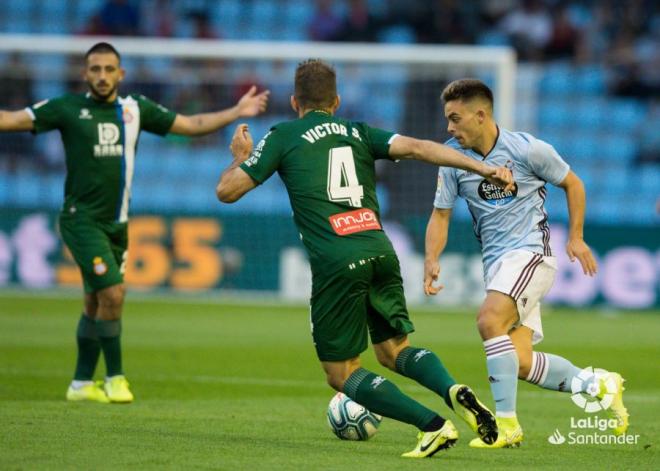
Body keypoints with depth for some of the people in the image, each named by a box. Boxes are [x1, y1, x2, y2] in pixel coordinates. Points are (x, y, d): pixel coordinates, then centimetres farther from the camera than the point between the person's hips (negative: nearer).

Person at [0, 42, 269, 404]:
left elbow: (191, 125, 12)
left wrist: (237, 112, 5)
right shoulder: (68, 108, -5)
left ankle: (82, 384, 21)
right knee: (112, 294, -16)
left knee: (96, 303, 11)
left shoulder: (136, 109, 7)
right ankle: (115, 377, -4)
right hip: (82, 220, -5)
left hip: (116, 223, 5)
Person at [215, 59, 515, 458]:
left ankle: (432, 426, -10)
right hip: (380, 250, 4)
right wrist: (480, 167, 0)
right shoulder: (358, 133, 19)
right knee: (394, 350, 20)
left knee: (342, 374, 6)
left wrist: (241, 156, 29)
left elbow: (227, 191, 9)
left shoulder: (283, 136, 10)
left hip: (336, 262, -4)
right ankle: (454, 391, -10)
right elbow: (416, 148, 5)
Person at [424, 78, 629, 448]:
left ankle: (507, 424, -27)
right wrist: (432, 260, -9)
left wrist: (576, 237, 2)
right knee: (520, 364, -3)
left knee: (490, 320, -29)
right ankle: (598, 386, 19)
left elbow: (572, 183, 7)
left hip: (531, 252, -6)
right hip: (496, 263, 6)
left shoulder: (527, 149, -8)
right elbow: (441, 214, 7)